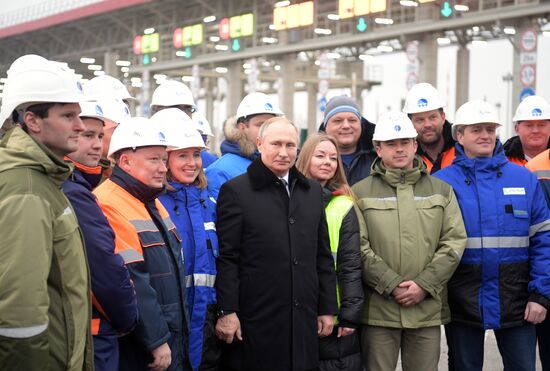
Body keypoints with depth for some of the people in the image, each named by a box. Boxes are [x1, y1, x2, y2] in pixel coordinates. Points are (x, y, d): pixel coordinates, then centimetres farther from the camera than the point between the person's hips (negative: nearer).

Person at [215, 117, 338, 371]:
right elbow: (226, 259, -6)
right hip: (254, 323, -5)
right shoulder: (235, 191, -3)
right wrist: (227, 312, -11)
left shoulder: (312, 190, 14)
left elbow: (323, 255, 16)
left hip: (303, 322, 5)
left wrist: (327, 308, 12)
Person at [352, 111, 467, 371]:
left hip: (428, 308, 2)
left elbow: (454, 242, 4)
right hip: (378, 310, -2)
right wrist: (391, 285, -13)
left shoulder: (442, 190, 12)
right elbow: (359, 247, -5)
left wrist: (424, 285, -7)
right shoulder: (360, 193, 3)